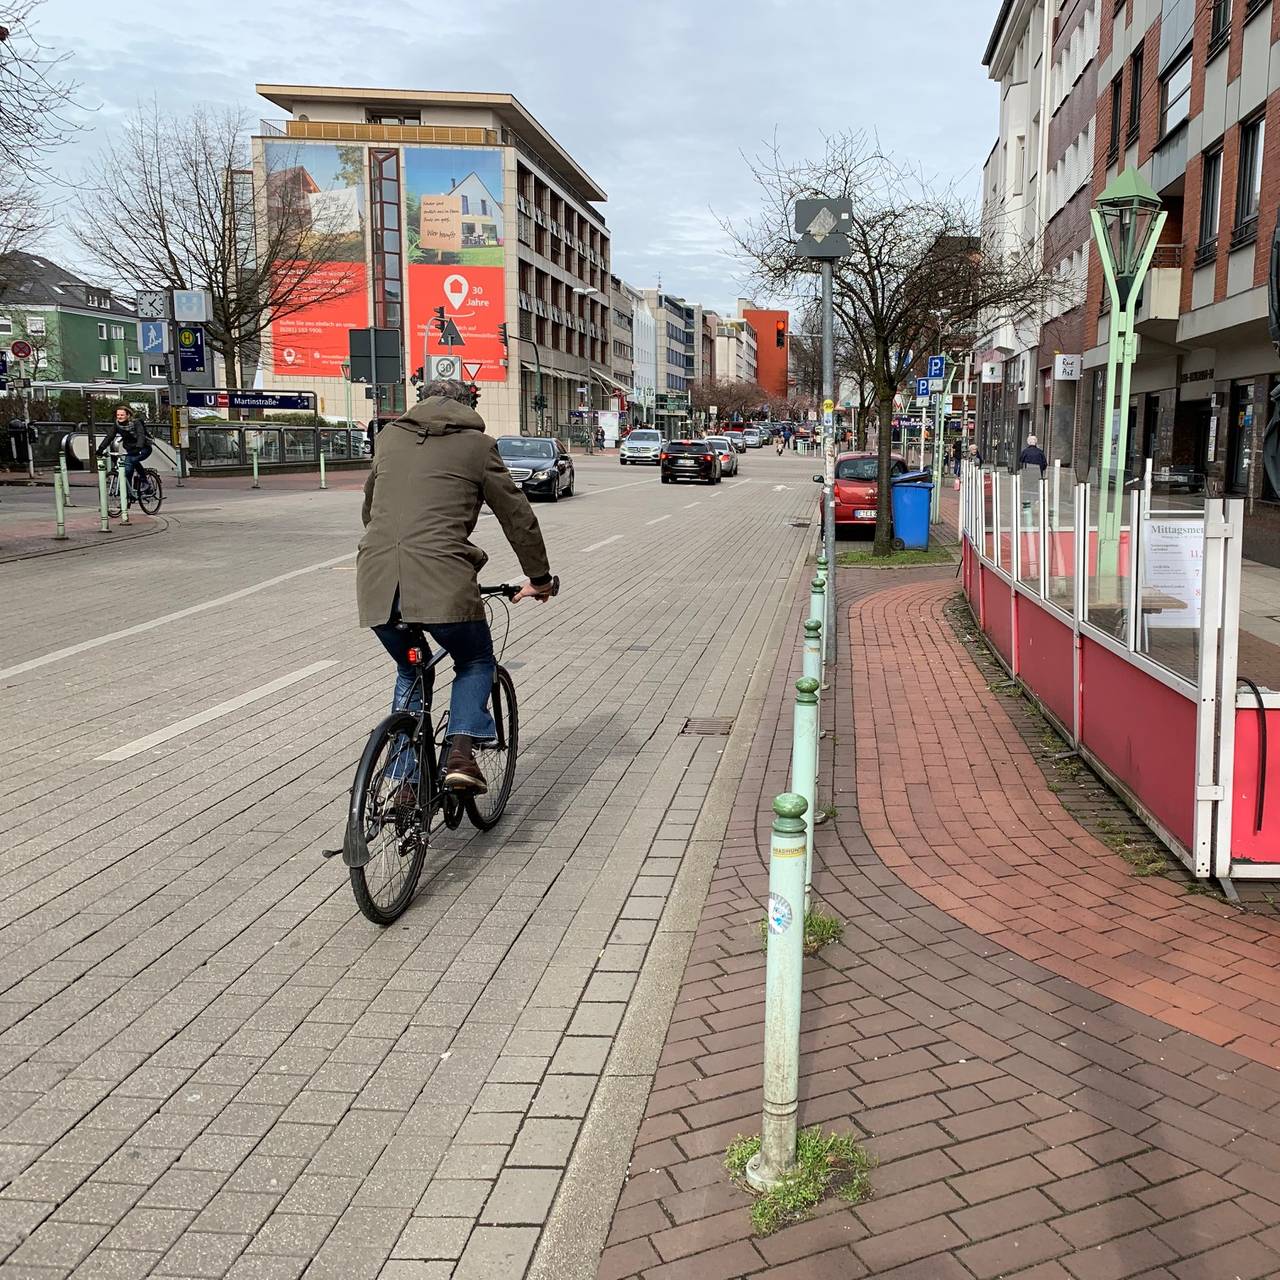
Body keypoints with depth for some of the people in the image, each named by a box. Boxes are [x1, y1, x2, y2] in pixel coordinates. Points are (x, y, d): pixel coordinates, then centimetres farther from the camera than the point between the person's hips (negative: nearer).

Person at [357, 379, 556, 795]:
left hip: (376, 579, 4)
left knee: (409, 672, 26)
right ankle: (461, 751, 0)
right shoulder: (477, 445, 11)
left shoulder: (390, 436, 23)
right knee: (476, 663, 22)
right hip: (441, 580, -4)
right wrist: (539, 579, 26)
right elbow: (518, 517, 14)